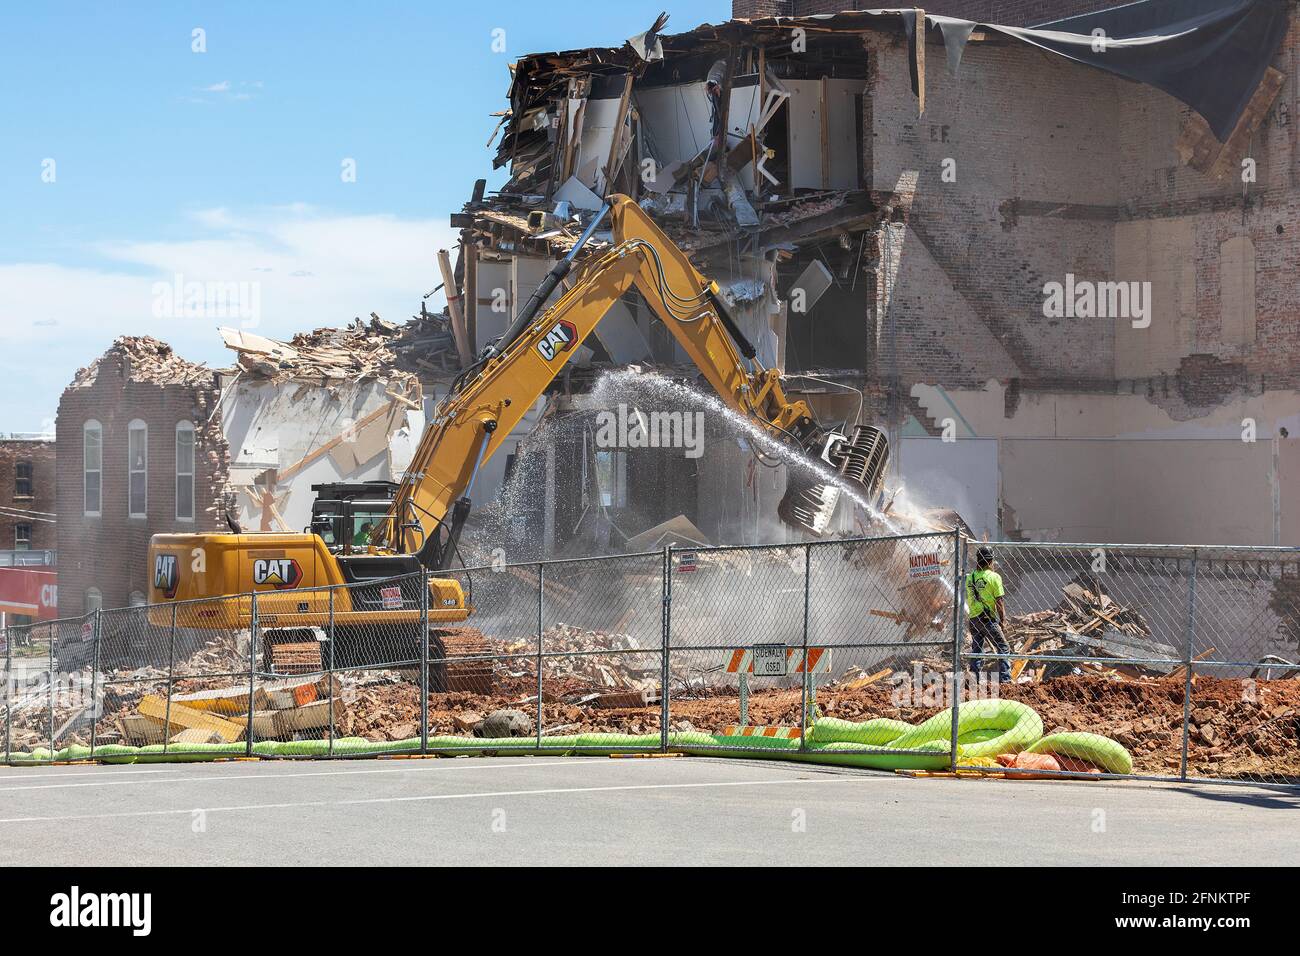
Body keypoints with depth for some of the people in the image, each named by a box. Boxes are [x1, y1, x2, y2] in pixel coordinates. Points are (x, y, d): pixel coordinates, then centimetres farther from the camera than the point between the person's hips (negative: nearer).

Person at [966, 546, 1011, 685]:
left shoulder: (970, 577, 7)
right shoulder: (994, 577, -8)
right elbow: (999, 601, -9)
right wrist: (1003, 620, -2)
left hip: (973, 618, 5)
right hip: (988, 619, -5)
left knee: (976, 649, 13)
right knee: (1003, 648, 2)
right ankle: (1005, 678, -5)